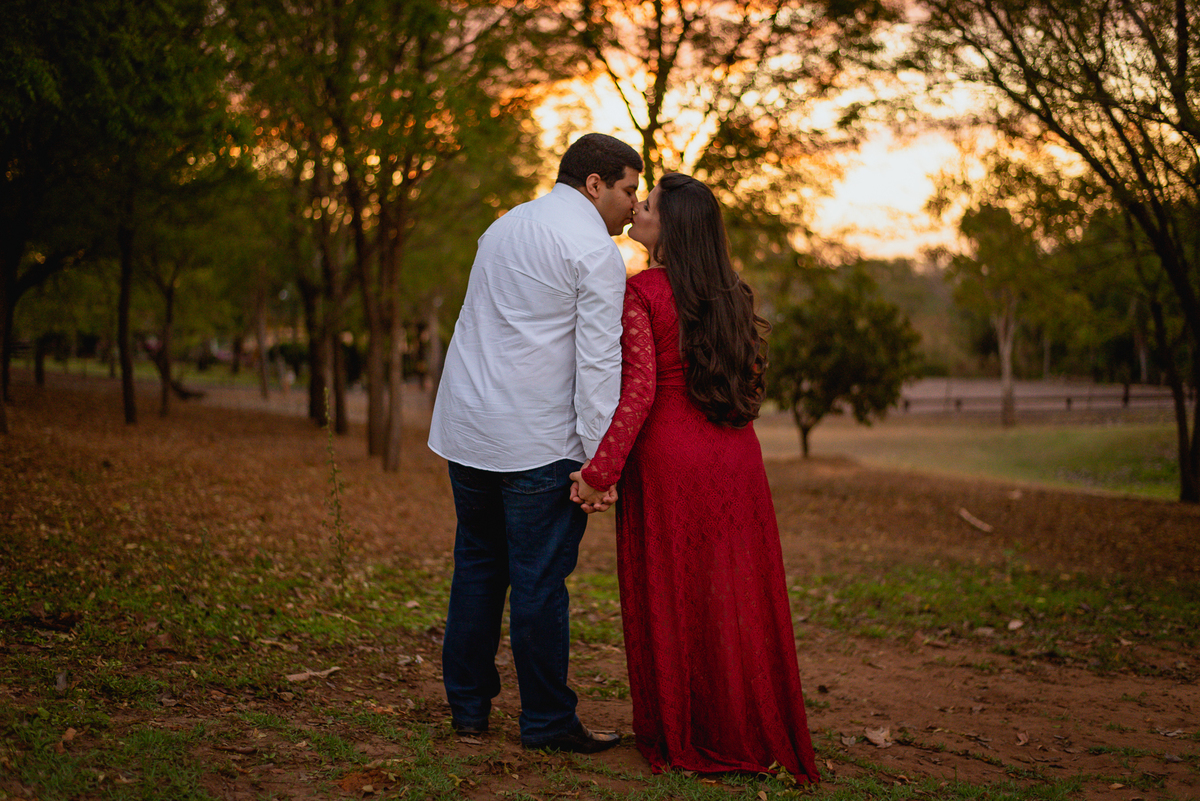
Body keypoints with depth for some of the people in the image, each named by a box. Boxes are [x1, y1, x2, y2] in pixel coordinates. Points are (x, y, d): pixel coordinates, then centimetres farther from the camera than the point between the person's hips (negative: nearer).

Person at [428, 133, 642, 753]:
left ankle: (468, 706, 23)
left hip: (465, 427, 8)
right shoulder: (595, 249, -8)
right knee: (539, 581, -1)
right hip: (538, 442, -7)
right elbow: (598, 361, -14)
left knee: (477, 567, 15)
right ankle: (547, 720, 8)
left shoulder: (503, 227, 17)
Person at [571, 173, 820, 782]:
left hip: (668, 458, -5)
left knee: (671, 600, 6)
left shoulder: (639, 292, -9)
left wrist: (600, 470, -17)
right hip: (737, 460, 5)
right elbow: (751, 377, 14)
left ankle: (680, 737, 15)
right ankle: (749, 734, 20)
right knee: (734, 596, 12)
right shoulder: (732, 294, 9)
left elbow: (639, 389, -17)